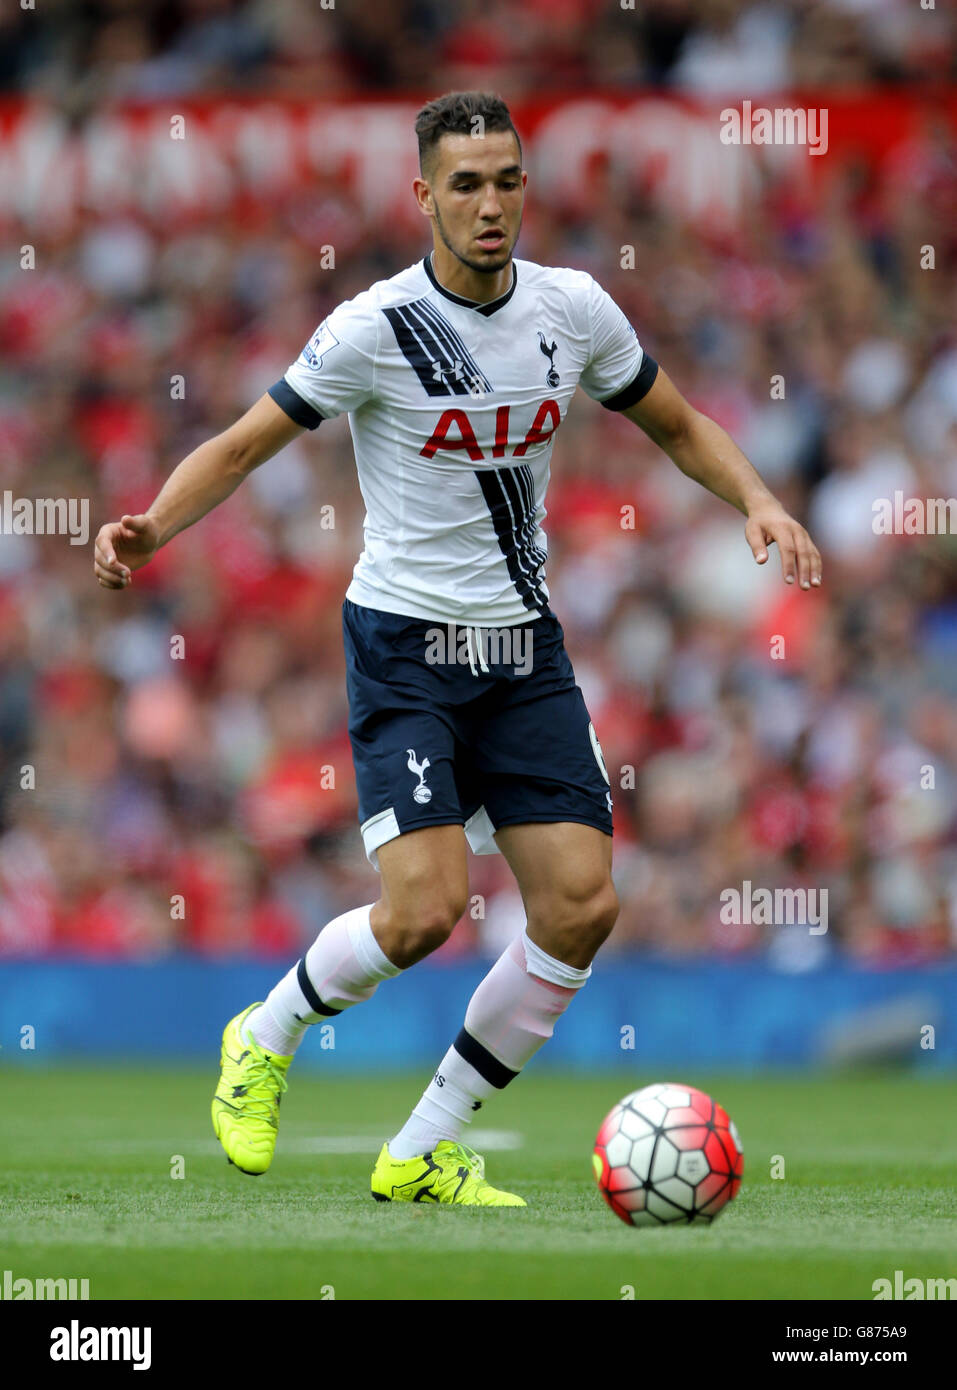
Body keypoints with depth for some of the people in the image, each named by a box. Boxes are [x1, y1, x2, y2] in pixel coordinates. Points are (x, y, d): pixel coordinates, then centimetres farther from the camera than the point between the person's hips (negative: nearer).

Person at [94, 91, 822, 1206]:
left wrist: (757, 502, -3)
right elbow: (241, 447, -7)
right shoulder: (375, 329, -13)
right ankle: (263, 1042, 12)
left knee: (582, 905, -6)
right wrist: (149, 528, -24)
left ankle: (421, 1155, 8)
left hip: (524, 649, 5)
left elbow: (679, 426, 15)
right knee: (424, 910, -19)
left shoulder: (574, 311, 0)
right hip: (405, 643, -5)